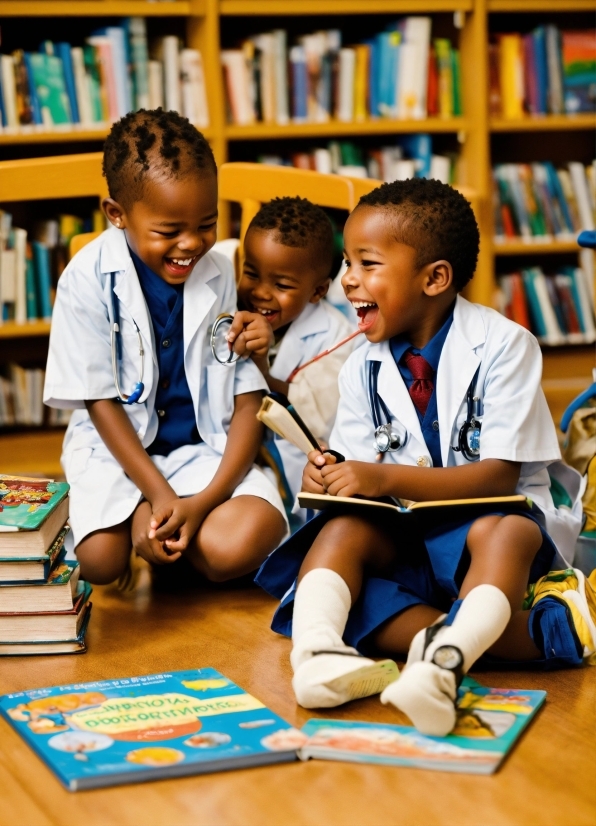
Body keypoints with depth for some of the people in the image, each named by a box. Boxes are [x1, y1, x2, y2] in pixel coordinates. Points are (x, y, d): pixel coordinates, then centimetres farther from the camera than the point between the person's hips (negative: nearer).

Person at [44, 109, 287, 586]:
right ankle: (146, 510, 6)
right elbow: (100, 402, -8)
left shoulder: (220, 275, -5)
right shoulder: (89, 279, -11)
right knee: (100, 559, -26)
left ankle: (144, 517, 2)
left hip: (205, 448, 1)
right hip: (116, 446, -1)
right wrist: (160, 494, -18)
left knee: (238, 546, -28)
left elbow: (248, 399, -5)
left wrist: (208, 498, -19)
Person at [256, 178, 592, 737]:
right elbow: (363, 474, 5)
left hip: (492, 516, -4)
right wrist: (330, 478, -20)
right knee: (341, 528, -26)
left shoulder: (502, 346, -10)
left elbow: (498, 476, -17)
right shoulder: (363, 369, 6)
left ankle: (442, 660, -57)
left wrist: (385, 479, -28)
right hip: (407, 533, 4)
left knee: (502, 533, -38)